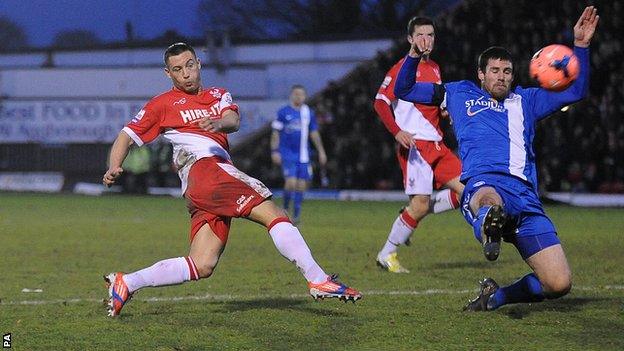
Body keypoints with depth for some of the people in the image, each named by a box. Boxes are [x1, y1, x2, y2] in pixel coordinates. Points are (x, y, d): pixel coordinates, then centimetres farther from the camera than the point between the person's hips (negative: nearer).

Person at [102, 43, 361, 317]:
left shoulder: (218, 95, 25)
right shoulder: (163, 104, 13)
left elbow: (233, 120, 3)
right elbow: (128, 136, 13)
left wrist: (219, 123, -21)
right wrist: (114, 168, -5)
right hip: (203, 168, -6)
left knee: (201, 267, -3)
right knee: (274, 215, -17)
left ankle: (126, 283, 4)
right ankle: (318, 280, -23)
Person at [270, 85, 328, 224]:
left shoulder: (309, 113, 10)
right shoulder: (283, 112, -1)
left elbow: (314, 133, 16)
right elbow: (275, 133, 0)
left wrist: (321, 151, 11)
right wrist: (275, 151, -8)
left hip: (303, 155, 4)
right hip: (287, 154, -4)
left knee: (302, 184, 0)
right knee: (291, 182, -17)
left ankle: (296, 215, 10)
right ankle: (285, 208, 6)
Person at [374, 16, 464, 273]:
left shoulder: (434, 68, 17)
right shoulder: (402, 68, -6)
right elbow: (380, 103, -11)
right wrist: (397, 131, -24)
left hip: (436, 145, 8)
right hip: (414, 144, -8)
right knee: (420, 203, -12)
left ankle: (411, 218, 11)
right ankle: (386, 255, 4)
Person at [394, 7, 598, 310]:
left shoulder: (525, 101, 32)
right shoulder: (459, 94, 27)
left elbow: (576, 91, 29)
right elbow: (403, 90, 29)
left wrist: (580, 45, 18)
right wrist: (414, 55, 12)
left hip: (524, 192, 3)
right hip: (482, 183, -3)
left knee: (559, 284, -11)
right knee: (488, 200, -46)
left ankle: (494, 297, 10)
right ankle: (489, 229, -80)